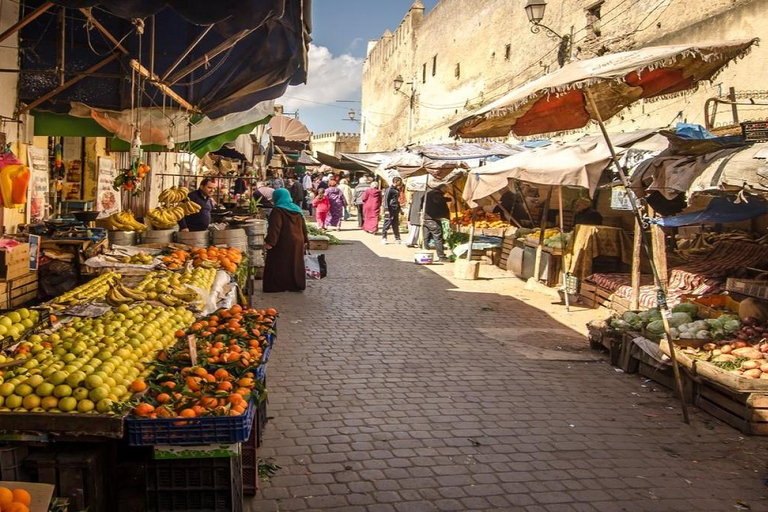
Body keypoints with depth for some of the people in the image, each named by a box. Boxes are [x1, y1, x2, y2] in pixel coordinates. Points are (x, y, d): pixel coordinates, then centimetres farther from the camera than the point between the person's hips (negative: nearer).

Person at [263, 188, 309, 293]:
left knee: (278, 265, 1)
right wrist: (305, 240, 19)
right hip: (297, 242, 7)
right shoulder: (297, 210, 10)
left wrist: (269, 242, -27)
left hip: (282, 244, -7)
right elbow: (303, 227, 13)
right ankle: (296, 285, 18)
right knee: (295, 264, 14)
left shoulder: (278, 210, -12)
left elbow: (274, 228, -23)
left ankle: (276, 286, 1)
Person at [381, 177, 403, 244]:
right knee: (387, 224, -3)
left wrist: (399, 209, 21)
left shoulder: (397, 190, 16)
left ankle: (397, 239, 14)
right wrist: (386, 209, -19)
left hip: (396, 210, 8)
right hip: (390, 210, -8)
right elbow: (386, 200, -13)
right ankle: (384, 238, 5)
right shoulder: (389, 189, -9)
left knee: (396, 225, 10)